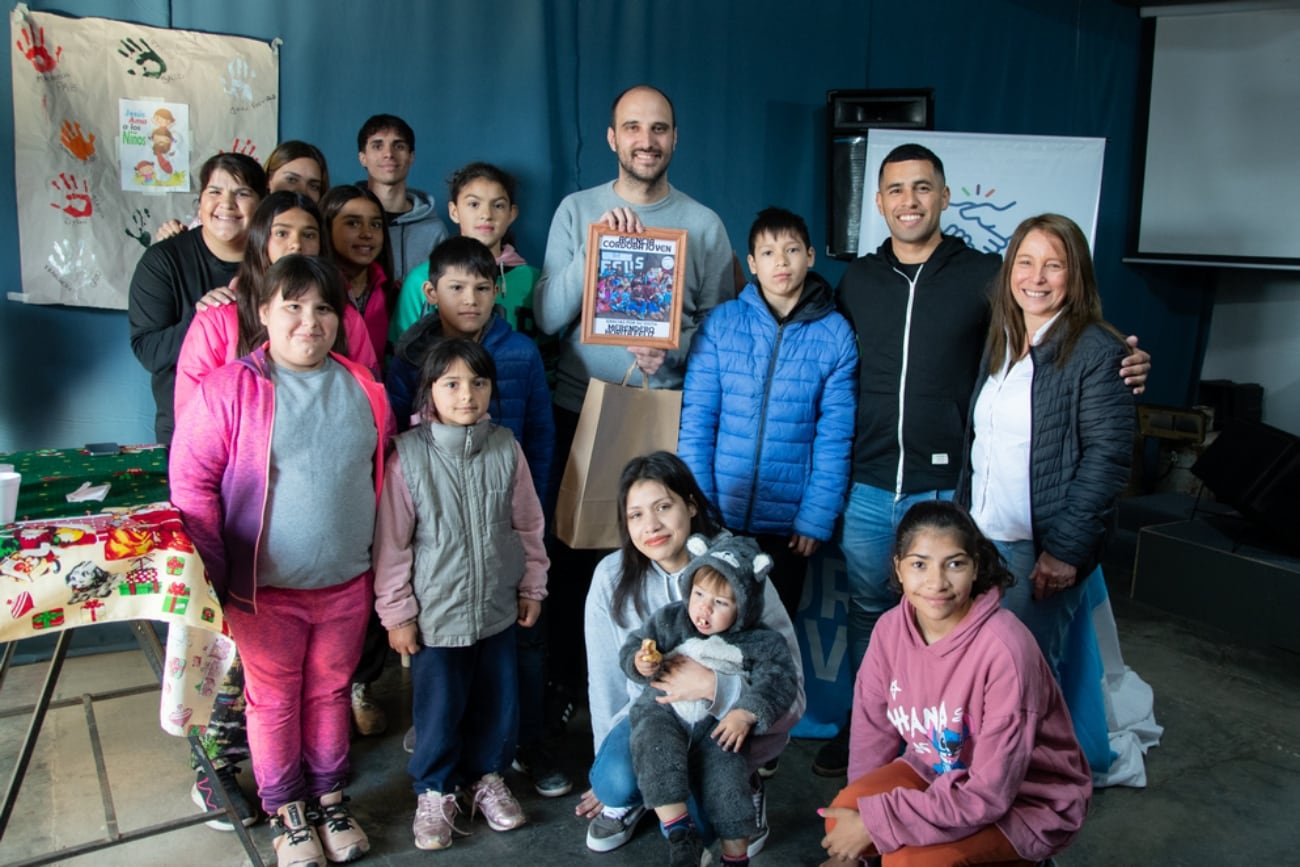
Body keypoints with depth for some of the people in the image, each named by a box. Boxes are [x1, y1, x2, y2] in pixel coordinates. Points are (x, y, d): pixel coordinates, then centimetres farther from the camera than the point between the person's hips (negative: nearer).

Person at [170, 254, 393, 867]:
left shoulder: (363, 389, 1)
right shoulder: (228, 389, -11)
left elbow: (384, 477, 10)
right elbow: (191, 482, -9)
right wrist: (212, 575, -10)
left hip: (346, 585, 3)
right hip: (265, 588, -3)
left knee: (330, 692, 18)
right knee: (274, 701, 14)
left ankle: (329, 799, 38)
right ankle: (286, 811, 34)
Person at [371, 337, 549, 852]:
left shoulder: (506, 448, -6)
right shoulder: (408, 454, -13)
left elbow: (527, 525, 5)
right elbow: (392, 542, -8)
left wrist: (532, 587, 9)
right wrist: (396, 613, -5)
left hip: (498, 607, 3)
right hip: (436, 612, -3)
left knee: (497, 700, 15)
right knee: (439, 707, 9)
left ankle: (487, 777, 39)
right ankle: (435, 791, 33)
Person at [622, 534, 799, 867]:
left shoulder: (760, 642, 7)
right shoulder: (669, 620, 12)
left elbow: (777, 681, -3)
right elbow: (631, 647, 15)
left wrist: (746, 713, -19)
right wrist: (640, 663, -9)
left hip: (718, 725, -1)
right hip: (662, 711, 1)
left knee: (726, 774, -22)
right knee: (652, 743, -30)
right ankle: (680, 833, -24)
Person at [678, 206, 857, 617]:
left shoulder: (836, 334, -3)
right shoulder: (720, 322, -3)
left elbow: (834, 437, -3)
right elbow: (696, 420, -3)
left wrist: (817, 519, -8)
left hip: (788, 523, 0)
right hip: (719, 515, 0)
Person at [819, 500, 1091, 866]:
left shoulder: (1004, 649, -30)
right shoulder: (891, 628, -13)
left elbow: (989, 794, -27)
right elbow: (873, 733, -3)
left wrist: (876, 823, -25)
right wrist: (857, 833, -5)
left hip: (1028, 800, -4)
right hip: (938, 771, 4)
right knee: (843, 817, -21)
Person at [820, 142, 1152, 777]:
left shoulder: (985, 275, -2)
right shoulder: (857, 280, 7)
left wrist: (1122, 368, -17)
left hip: (947, 488, -2)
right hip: (868, 489, 3)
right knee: (868, 611, 15)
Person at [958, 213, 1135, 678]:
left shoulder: (1097, 351, -9)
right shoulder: (998, 342, 12)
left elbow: (1108, 457, -14)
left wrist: (1066, 550, -17)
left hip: (1042, 548, -6)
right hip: (979, 536, 6)